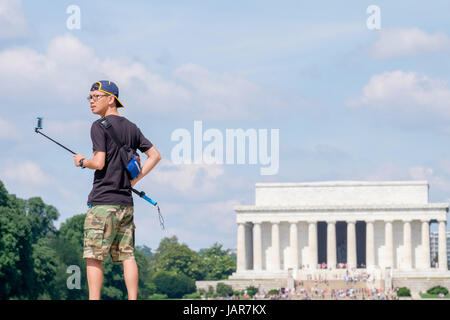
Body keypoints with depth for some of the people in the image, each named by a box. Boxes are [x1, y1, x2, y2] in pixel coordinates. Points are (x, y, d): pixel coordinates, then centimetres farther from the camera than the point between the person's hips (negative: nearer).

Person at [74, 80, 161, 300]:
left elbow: (99, 163, -16)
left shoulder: (99, 126, -7)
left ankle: (94, 299, -12)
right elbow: (155, 155, 17)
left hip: (103, 202, -7)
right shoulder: (131, 127, 14)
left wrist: (82, 161, 4)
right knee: (127, 255, 6)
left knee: (93, 257, -6)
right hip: (126, 202, 7)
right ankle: (133, 299, 1)